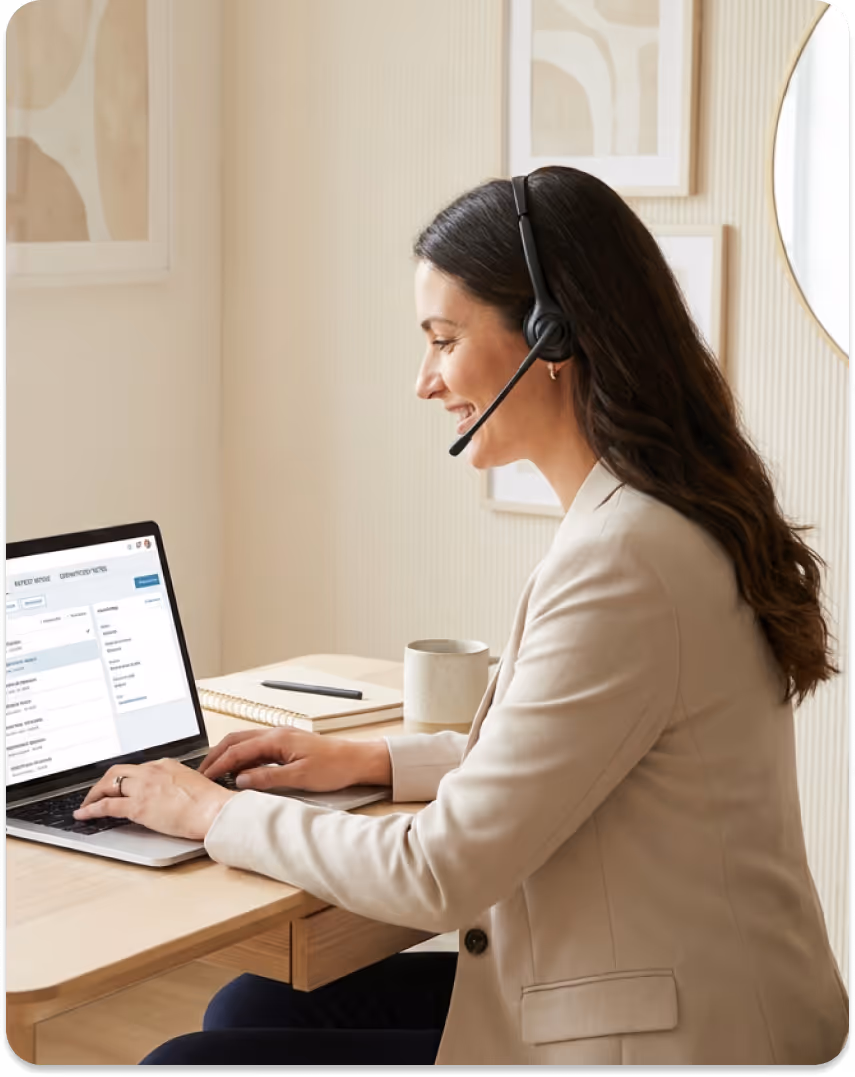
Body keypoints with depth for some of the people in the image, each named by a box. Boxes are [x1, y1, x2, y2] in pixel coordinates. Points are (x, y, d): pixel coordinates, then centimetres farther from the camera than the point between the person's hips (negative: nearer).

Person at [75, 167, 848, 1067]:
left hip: (655, 1039, -9)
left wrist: (217, 813, -6)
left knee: (188, 1061, -6)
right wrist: (376, 762, 15)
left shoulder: (619, 564, -25)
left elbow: (442, 874, -20)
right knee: (252, 1007, 14)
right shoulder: (672, 518, 7)